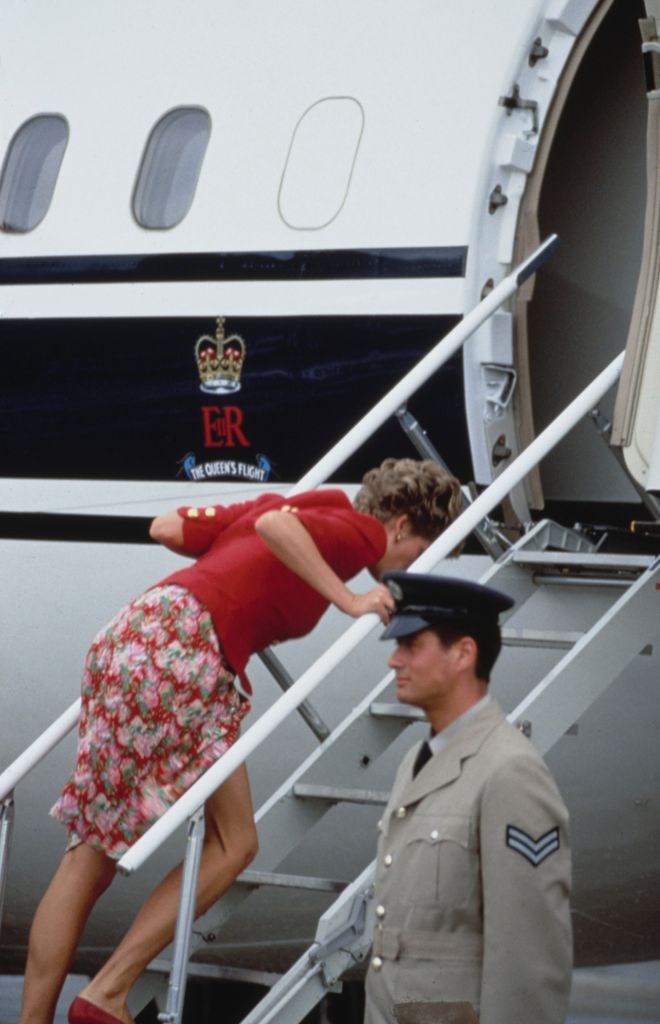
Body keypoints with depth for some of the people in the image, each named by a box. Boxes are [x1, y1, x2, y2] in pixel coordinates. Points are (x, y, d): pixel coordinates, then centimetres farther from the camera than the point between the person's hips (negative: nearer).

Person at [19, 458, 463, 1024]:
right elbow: (276, 525, -20)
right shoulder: (363, 532, 2)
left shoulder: (300, 503, 25)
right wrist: (348, 600, -15)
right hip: (181, 650, -9)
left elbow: (166, 528, 21)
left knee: (93, 856, 9)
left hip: (133, 633, 9)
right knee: (232, 845, 2)